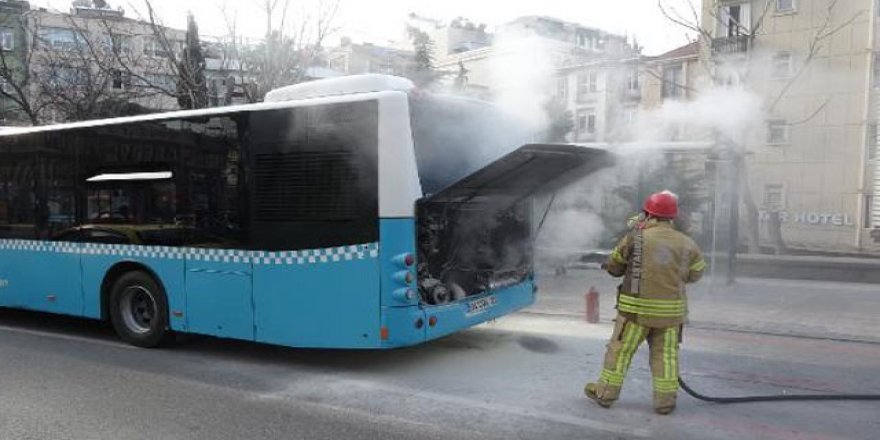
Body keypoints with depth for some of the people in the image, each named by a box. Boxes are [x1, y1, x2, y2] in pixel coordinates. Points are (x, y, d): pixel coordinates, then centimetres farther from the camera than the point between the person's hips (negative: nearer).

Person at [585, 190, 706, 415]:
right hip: (671, 309, 3)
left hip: (637, 308, -2)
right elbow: (695, 274, 13)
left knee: (621, 350, 9)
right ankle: (665, 400, 17)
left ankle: (605, 392, 19)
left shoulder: (635, 238, -8)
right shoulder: (686, 243, 1)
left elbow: (614, 267, 3)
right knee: (666, 355, 13)